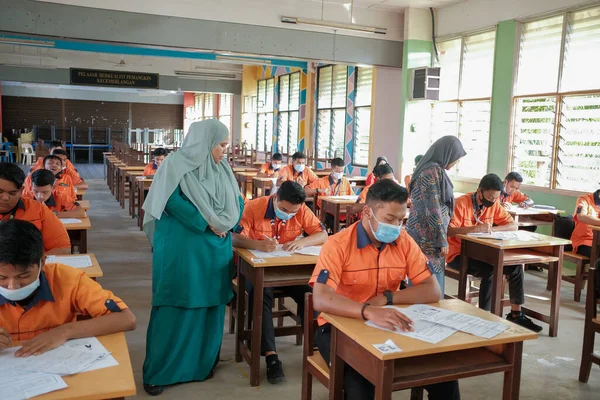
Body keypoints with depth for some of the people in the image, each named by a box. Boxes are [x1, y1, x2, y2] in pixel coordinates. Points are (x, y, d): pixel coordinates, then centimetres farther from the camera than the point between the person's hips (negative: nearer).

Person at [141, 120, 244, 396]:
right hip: (181, 249, -6)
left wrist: (225, 224, -8)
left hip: (216, 250, 6)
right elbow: (174, 201, -18)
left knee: (210, 307, 11)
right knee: (175, 309, -1)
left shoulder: (222, 169, 10)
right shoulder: (176, 165, -9)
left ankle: (202, 364, 26)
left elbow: (237, 201, 10)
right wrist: (207, 223, -18)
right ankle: (157, 373, 12)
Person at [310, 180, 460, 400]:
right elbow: (320, 299, -29)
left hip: (387, 326, 4)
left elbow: (433, 291, -4)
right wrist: (368, 311, -45)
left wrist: (386, 298, -18)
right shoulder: (338, 245, -17)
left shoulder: (404, 242, -2)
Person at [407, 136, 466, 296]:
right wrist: (442, 240, -15)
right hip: (428, 237, -10)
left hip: (420, 234, 10)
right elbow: (433, 208, -19)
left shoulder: (426, 168, 15)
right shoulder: (434, 171, -15)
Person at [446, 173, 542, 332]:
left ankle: (516, 313, 3)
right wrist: (476, 228, -38)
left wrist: (491, 229, -18)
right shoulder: (462, 203, -17)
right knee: (490, 271, -30)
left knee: (516, 266, -9)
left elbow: (513, 225, 0)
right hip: (459, 254, -7)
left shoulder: (494, 204, 2)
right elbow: (449, 231, -28)